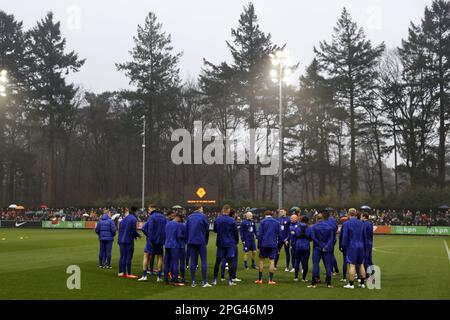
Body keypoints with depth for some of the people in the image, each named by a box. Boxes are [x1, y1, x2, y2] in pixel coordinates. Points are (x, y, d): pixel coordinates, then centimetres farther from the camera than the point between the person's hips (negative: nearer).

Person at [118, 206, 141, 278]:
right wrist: (138, 235, 5)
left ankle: (121, 272, 14)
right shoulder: (133, 219, -10)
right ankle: (128, 274, -2)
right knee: (129, 257, -2)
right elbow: (133, 230, -14)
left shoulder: (123, 219, 12)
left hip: (121, 240, 7)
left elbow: (120, 229, 16)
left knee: (123, 256, 12)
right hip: (129, 240, -7)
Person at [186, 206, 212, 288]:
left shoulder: (189, 217, 7)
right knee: (204, 261, 1)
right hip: (201, 242, -4)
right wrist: (206, 241, 13)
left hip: (191, 242, 4)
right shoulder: (203, 216, -4)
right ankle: (204, 282, -2)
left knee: (193, 261, 7)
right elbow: (207, 230, 1)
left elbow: (186, 229, 9)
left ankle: (193, 281, 7)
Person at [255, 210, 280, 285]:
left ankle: (260, 279, 9)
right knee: (272, 261, 4)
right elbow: (279, 235, 7)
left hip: (264, 244, -1)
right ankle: (270, 280, 2)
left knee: (261, 260, 8)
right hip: (273, 245, 1)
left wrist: (259, 245, 0)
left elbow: (260, 234, -5)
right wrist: (278, 245, 15)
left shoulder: (263, 222, -1)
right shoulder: (277, 222, 6)